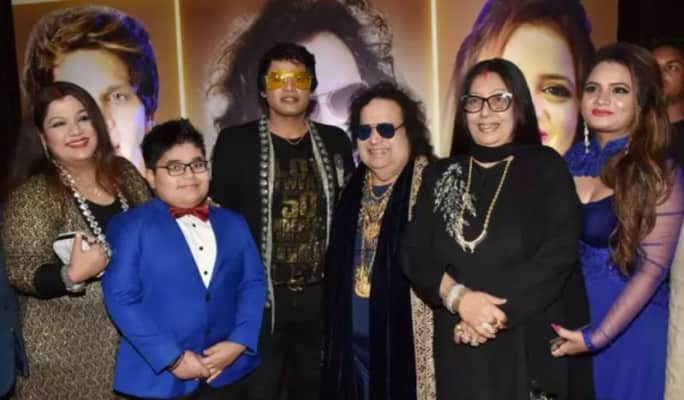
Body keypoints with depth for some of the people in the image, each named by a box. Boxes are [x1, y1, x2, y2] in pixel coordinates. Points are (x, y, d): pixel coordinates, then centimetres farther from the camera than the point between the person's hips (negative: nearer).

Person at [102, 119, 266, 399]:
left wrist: (239, 343, -9)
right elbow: (120, 297, -10)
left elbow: (254, 284, 5)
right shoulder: (129, 227, -2)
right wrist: (172, 358, -15)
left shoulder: (234, 224, 10)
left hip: (222, 372, 4)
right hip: (157, 374, -3)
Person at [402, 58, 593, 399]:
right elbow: (413, 253, 0)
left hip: (528, 346, -2)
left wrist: (499, 313, -15)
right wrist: (458, 297, -17)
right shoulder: (439, 175, 8)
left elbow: (559, 253, -9)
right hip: (459, 348, 2)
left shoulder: (546, 168, 1)